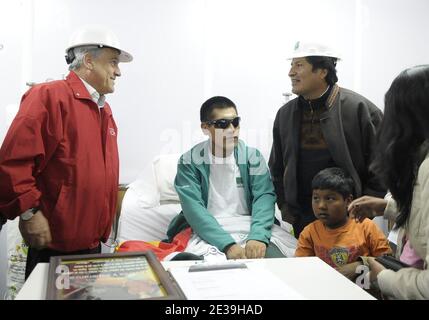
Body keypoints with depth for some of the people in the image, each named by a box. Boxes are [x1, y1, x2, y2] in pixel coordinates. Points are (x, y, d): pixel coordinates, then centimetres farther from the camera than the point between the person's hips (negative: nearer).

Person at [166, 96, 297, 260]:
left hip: (251, 227, 2)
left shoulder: (252, 155, 5)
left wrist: (258, 236, -28)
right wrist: (227, 244, -27)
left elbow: (264, 195, -8)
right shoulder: (190, 161, -2)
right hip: (210, 232, -2)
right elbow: (193, 208, -13)